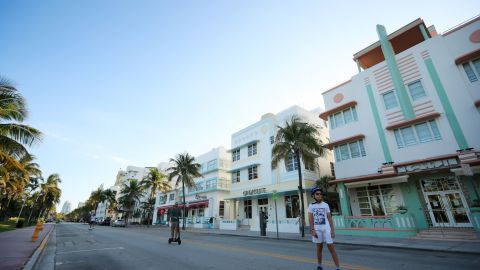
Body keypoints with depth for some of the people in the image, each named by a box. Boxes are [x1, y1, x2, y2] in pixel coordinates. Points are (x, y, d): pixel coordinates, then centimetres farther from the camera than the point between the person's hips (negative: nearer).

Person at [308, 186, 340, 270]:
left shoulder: (325, 205, 3)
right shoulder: (311, 205, 0)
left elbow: (329, 218, 3)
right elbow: (310, 219, -2)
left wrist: (332, 230, -2)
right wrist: (312, 230, -10)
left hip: (326, 228, 0)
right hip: (317, 229, 0)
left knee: (331, 247, -1)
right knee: (319, 247, 10)